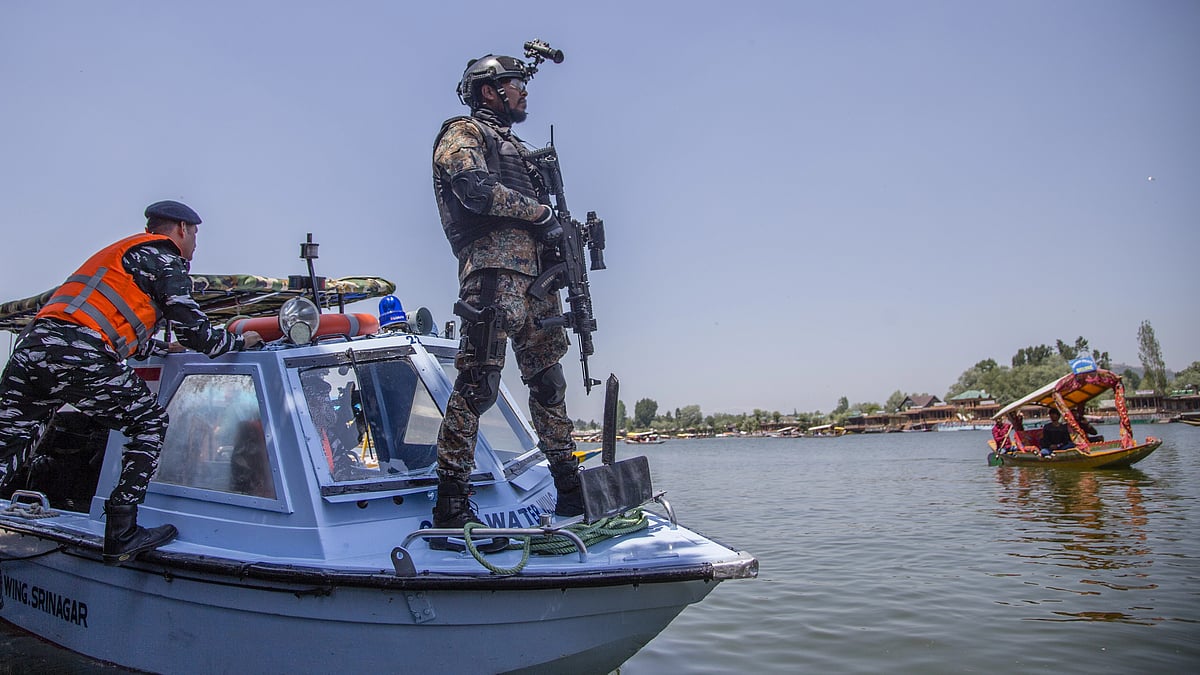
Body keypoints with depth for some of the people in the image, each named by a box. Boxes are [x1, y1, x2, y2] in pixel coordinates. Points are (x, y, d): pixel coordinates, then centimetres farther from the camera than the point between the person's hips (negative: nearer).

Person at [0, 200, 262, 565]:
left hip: (29, 346, 8)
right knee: (150, 423, 9)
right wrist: (240, 340, 20)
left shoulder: (120, 253, 33)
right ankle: (121, 535, 6)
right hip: (80, 357, -8)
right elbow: (197, 333, 2)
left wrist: (165, 347, 53)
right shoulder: (165, 258, 7)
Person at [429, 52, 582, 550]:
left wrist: (564, 237, 10)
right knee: (477, 382, -14)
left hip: (534, 275, 9)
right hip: (493, 269, -9)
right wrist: (540, 212, -8)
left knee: (548, 381, 8)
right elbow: (476, 190, -13)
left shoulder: (513, 145, 33)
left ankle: (571, 489, 13)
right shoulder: (463, 133, 7)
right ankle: (451, 502, -13)